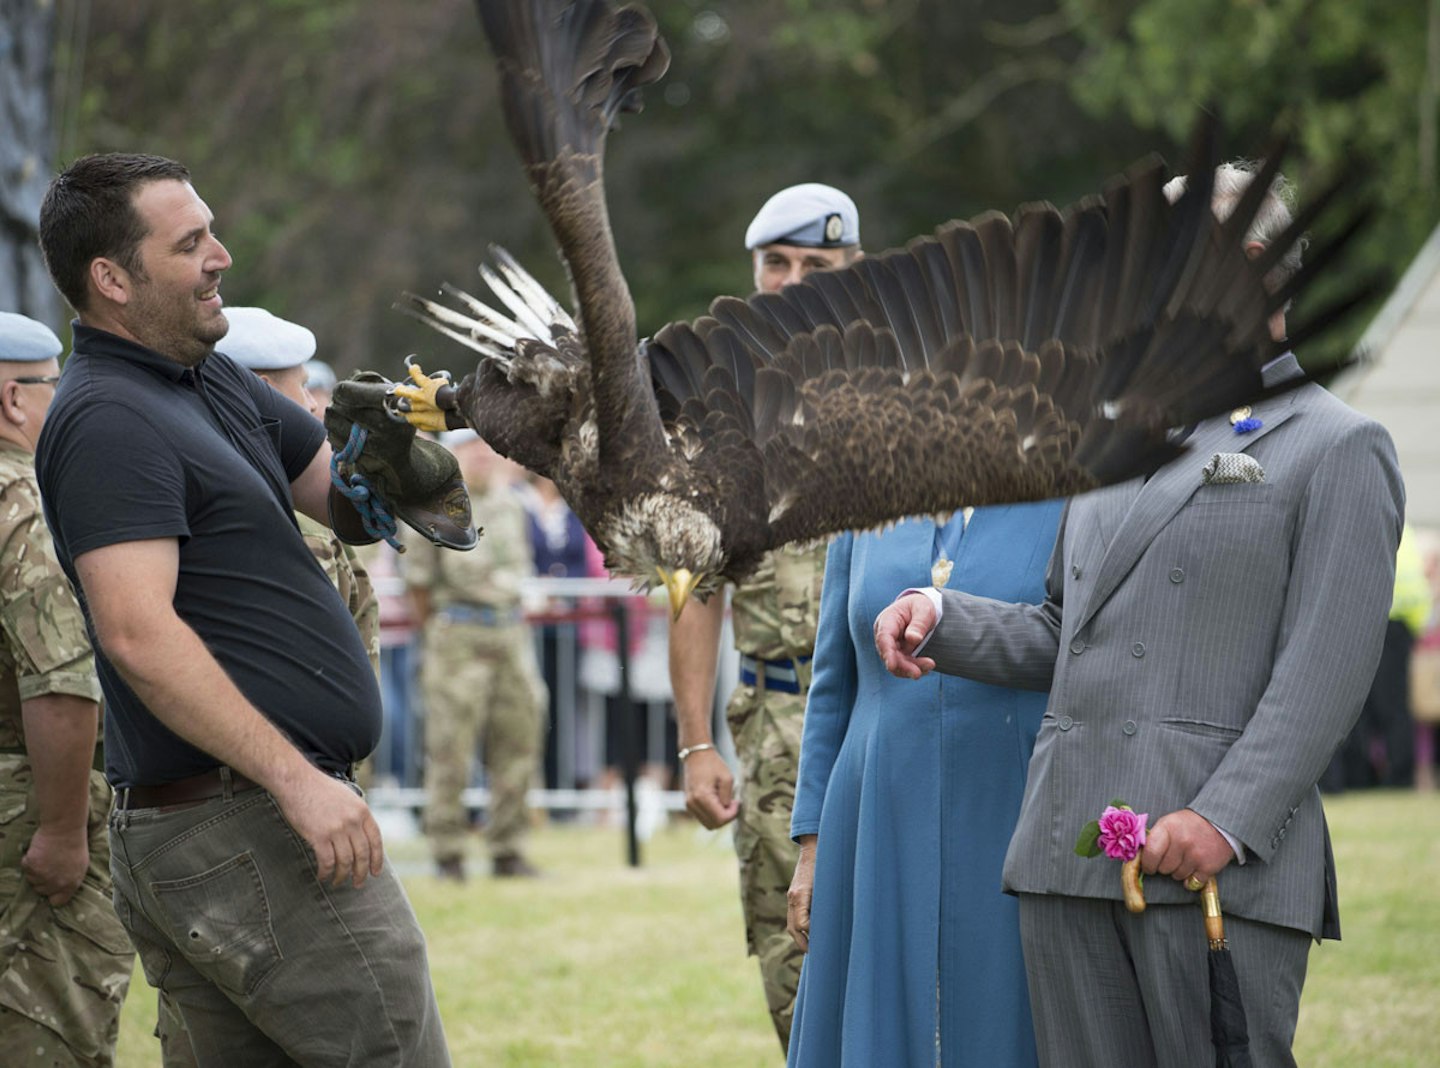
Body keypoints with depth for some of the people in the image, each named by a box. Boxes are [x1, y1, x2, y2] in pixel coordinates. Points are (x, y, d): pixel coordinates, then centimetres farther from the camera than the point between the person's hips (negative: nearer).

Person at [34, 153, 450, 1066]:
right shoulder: (109, 421, -15)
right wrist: (295, 777, -29)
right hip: (246, 827, -10)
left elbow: (348, 499, 22)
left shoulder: (211, 380, 16)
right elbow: (137, 633, -25)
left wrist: (386, 442, -2)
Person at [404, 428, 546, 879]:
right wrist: (434, 633, 5)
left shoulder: (509, 503, 15)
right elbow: (417, 579, 0)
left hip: (511, 633, 6)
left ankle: (507, 850, 13)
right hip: (459, 636, -6)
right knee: (450, 749, -5)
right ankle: (448, 854, 0)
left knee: (517, 744, 5)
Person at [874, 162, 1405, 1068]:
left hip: (1221, 857, -6)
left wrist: (1228, 820, -19)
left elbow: (1328, 664, -9)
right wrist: (943, 619, 5)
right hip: (1068, 851, 7)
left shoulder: (1338, 449, 1)